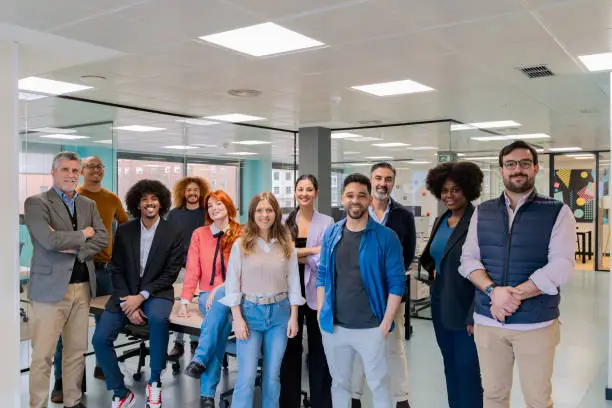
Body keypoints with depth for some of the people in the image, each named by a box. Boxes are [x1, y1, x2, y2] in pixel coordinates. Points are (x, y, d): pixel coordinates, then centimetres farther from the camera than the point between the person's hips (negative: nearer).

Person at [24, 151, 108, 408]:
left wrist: (75, 249, -11)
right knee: (43, 355, -1)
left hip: (83, 286, 5)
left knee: (77, 351, 11)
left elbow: (103, 238, 3)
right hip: (50, 287, -5)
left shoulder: (88, 204, 14)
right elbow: (49, 240, -17)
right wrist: (83, 235, -5)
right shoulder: (36, 203, -3)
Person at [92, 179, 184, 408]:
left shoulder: (174, 234, -3)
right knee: (100, 339, -15)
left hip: (156, 293, -3)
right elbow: (117, 270, 3)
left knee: (158, 318, -36)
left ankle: (154, 383, -15)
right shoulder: (124, 231, 4)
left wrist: (141, 296, -17)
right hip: (125, 293, 3)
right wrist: (128, 304, -11)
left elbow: (171, 273, -6)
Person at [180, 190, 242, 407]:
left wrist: (220, 288, -19)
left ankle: (199, 360, -41)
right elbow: (192, 271, 4)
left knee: (221, 299, -38)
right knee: (221, 323, -32)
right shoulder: (199, 234, 8)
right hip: (207, 295, 1)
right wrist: (184, 302, -5)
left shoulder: (242, 235, 3)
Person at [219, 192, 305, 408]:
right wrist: (237, 319, -9)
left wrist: (293, 316, 1)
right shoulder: (241, 244, -3)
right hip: (250, 311, -2)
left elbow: (293, 282, 5)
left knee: (273, 375, 10)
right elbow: (232, 283, -4)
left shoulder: (286, 244, 3)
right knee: (247, 377, -3)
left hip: (280, 312, 2)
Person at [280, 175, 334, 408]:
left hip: (317, 292, -2)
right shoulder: (285, 222, 5)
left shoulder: (327, 222, -1)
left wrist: (296, 255, -13)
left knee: (318, 350, 8)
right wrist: (312, 250, -16)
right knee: (290, 348, 11)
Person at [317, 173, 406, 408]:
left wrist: (386, 324, -11)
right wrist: (321, 313, 3)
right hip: (333, 326, 3)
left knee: (378, 385, 8)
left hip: (371, 328, -3)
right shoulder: (331, 234, 3)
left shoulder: (386, 237, -8)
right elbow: (322, 276, 9)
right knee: (339, 383, 17)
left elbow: (397, 282, -8)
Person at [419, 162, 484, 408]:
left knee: (468, 373, 1)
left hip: (466, 310, -7)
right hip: (441, 306, 7)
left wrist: (476, 316, -19)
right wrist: (433, 270, 3)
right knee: (451, 370, 17)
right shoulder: (441, 221, 10)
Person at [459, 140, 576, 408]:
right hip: (487, 320, 3)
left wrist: (515, 294, -19)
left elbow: (561, 265, -12)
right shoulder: (482, 212, 7)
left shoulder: (558, 212, -2)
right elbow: (468, 259, 1)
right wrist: (494, 291, -17)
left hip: (536, 323, -2)